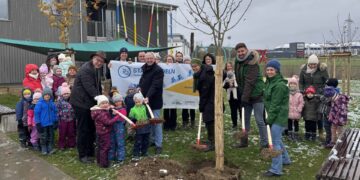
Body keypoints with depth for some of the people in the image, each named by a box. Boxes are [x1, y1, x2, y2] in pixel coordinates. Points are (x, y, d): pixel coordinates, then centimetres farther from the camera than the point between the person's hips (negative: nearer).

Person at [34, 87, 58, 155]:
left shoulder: (52, 103, 3)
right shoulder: (40, 103, -9)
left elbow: (55, 112, 11)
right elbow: (36, 113, -7)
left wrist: (56, 122, 11)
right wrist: (38, 123, -8)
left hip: (51, 123, 4)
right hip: (43, 124, -4)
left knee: (51, 136, 12)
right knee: (43, 137, 6)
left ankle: (50, 148, 22)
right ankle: (44, 150, 17)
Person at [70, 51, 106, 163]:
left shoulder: (96, 70, 12)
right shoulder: (85, 69, -19)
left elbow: (98, 86, 17)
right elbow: (90, 88, -27)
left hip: (91, 102, 10)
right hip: (81, 102, -9)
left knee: (91, 128, 15)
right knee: (83, 129, -1)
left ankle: (90, 151, 29)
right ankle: (82, 155, 11)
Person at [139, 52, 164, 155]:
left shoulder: (158, 70, -14)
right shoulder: (145, 68, 13)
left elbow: (155, 86, -24)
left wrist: (148, 97, -33)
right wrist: (140, 87, 10)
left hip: (154, 101, -8)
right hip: (146, 99, 8)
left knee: (156, 122, -5)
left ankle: (158, 145, 3)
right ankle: (151, 139, 29)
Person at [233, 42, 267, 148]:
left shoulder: (252, 63, -18)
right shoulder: (238, 62, 7)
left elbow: (250, 81, -25)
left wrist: (244, 97, -28)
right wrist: (240, 95, 13)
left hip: (256, 95, -8)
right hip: (245, 96, 8)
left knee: (259, 120, -4)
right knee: (245, 119, 13)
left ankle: (264, 143, 6)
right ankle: (244, 141, 25)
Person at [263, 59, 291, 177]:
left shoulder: (280, 85, -19)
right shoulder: (269, 82, 12)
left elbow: (275, 104, -20)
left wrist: (269, 119, -18)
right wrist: (268, 117, 13)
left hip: (279, 116, -10)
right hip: (273, 116, 10)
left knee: (275, 142, -7)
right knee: (277, 139, 22)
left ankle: (276, 170, -1)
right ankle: (285, 159, 41)